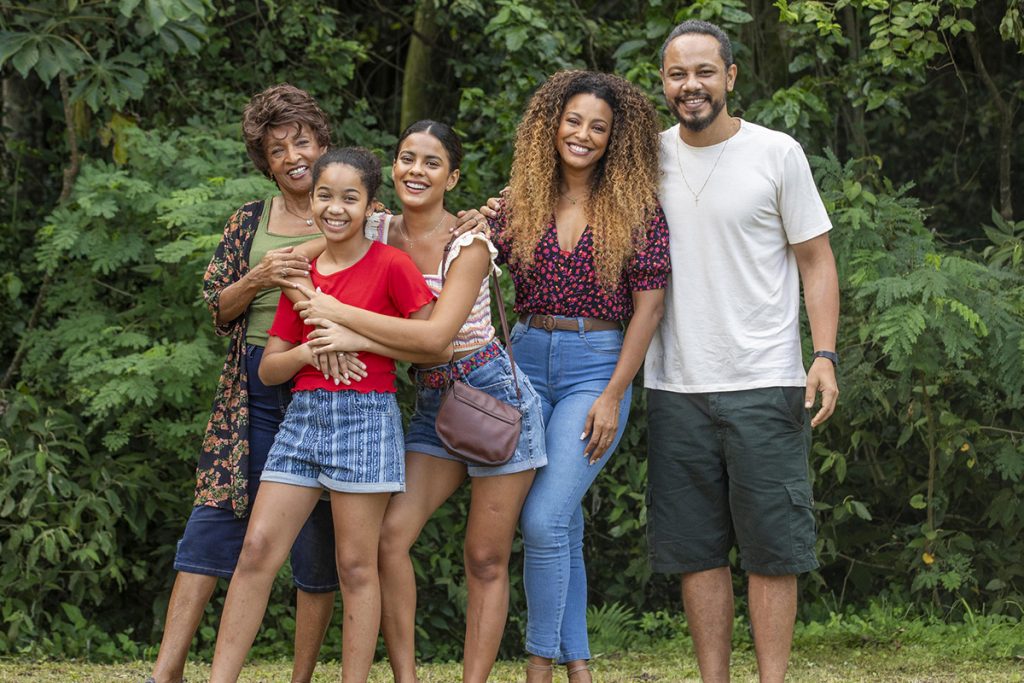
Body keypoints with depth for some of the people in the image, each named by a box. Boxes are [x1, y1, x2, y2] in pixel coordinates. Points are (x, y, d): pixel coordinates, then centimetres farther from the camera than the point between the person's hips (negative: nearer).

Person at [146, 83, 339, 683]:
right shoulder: (251, 222, 12)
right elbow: (218, 307, 10)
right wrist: (258, 279, -9)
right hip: (253, 390, 2)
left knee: (320, 536, 0)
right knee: (216, 515, -3)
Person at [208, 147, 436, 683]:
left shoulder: (391, 265, -4)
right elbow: (269, 369, 12)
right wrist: (306, 351, -8)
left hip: (365, 416, -5)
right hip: (304, 413, 5)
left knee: (356, 565, -1)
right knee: (257, 549, -1)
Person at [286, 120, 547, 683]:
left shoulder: (469, 246, -16)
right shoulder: (379, 235, 1)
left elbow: (435, 335, -26)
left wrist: (340, 316, -24)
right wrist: (356, 342, -23)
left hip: (495, 399, -5)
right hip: (433, 404, 5)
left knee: (486, 559, -2)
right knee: (390, 535, -10)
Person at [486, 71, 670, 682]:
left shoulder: (638, 211, -4)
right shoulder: (519, 206, 6)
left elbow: (648, 308, -6)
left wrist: (613, 396, -11)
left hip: (596, 367, -4)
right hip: (527, 362, 4)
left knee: (545, 519, -13)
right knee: (563, 523, 9)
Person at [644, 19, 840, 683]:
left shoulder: (778, 153, -1)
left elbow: (816, 259, 2)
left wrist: (825, 357, -9)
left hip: (765, 383, -3)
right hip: (675, 386, 3)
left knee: (771, 546, -1)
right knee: (696, 548, 7)